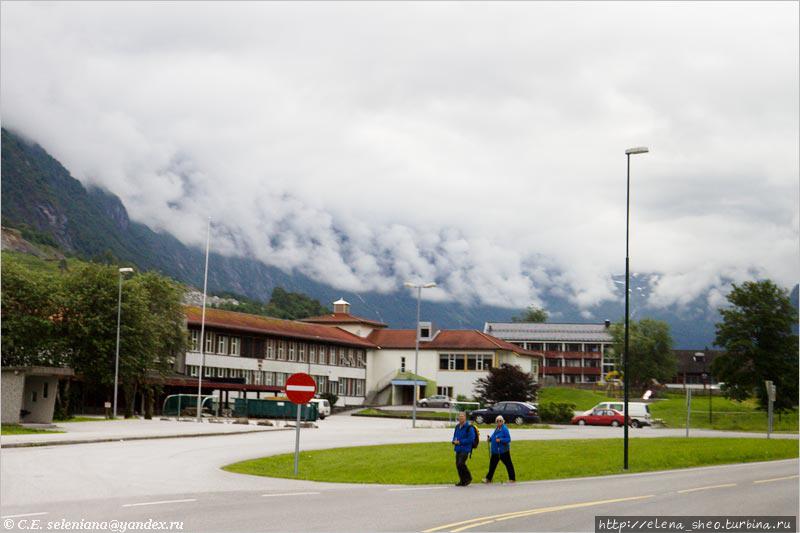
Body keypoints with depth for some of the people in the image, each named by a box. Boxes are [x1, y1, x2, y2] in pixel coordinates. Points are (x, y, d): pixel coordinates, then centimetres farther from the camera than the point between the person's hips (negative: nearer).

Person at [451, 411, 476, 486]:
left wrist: (460, 442, -16)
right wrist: (454, 441, 0)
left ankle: (468, 478, 0)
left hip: (465, 449, -8)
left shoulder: (469, 427, -10)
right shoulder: (457, 427, 14)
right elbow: (455, 436, 24)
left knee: (461, 463, -18)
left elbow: (471, 439, -16)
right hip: (458, 449, 8)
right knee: (458, 465, 6)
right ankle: (462, 481, 17)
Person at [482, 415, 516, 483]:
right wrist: (490, 438, 4)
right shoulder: (496, 429, 12)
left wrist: (500, 440, -27)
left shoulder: (504, 429, -13)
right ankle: (488, 478, 16)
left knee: (508, 464, 0)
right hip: (495, 451, 8)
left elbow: (508, 439, -17)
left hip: (503, 451, -8)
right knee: (492, 464, 10)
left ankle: (512, 479, 9)